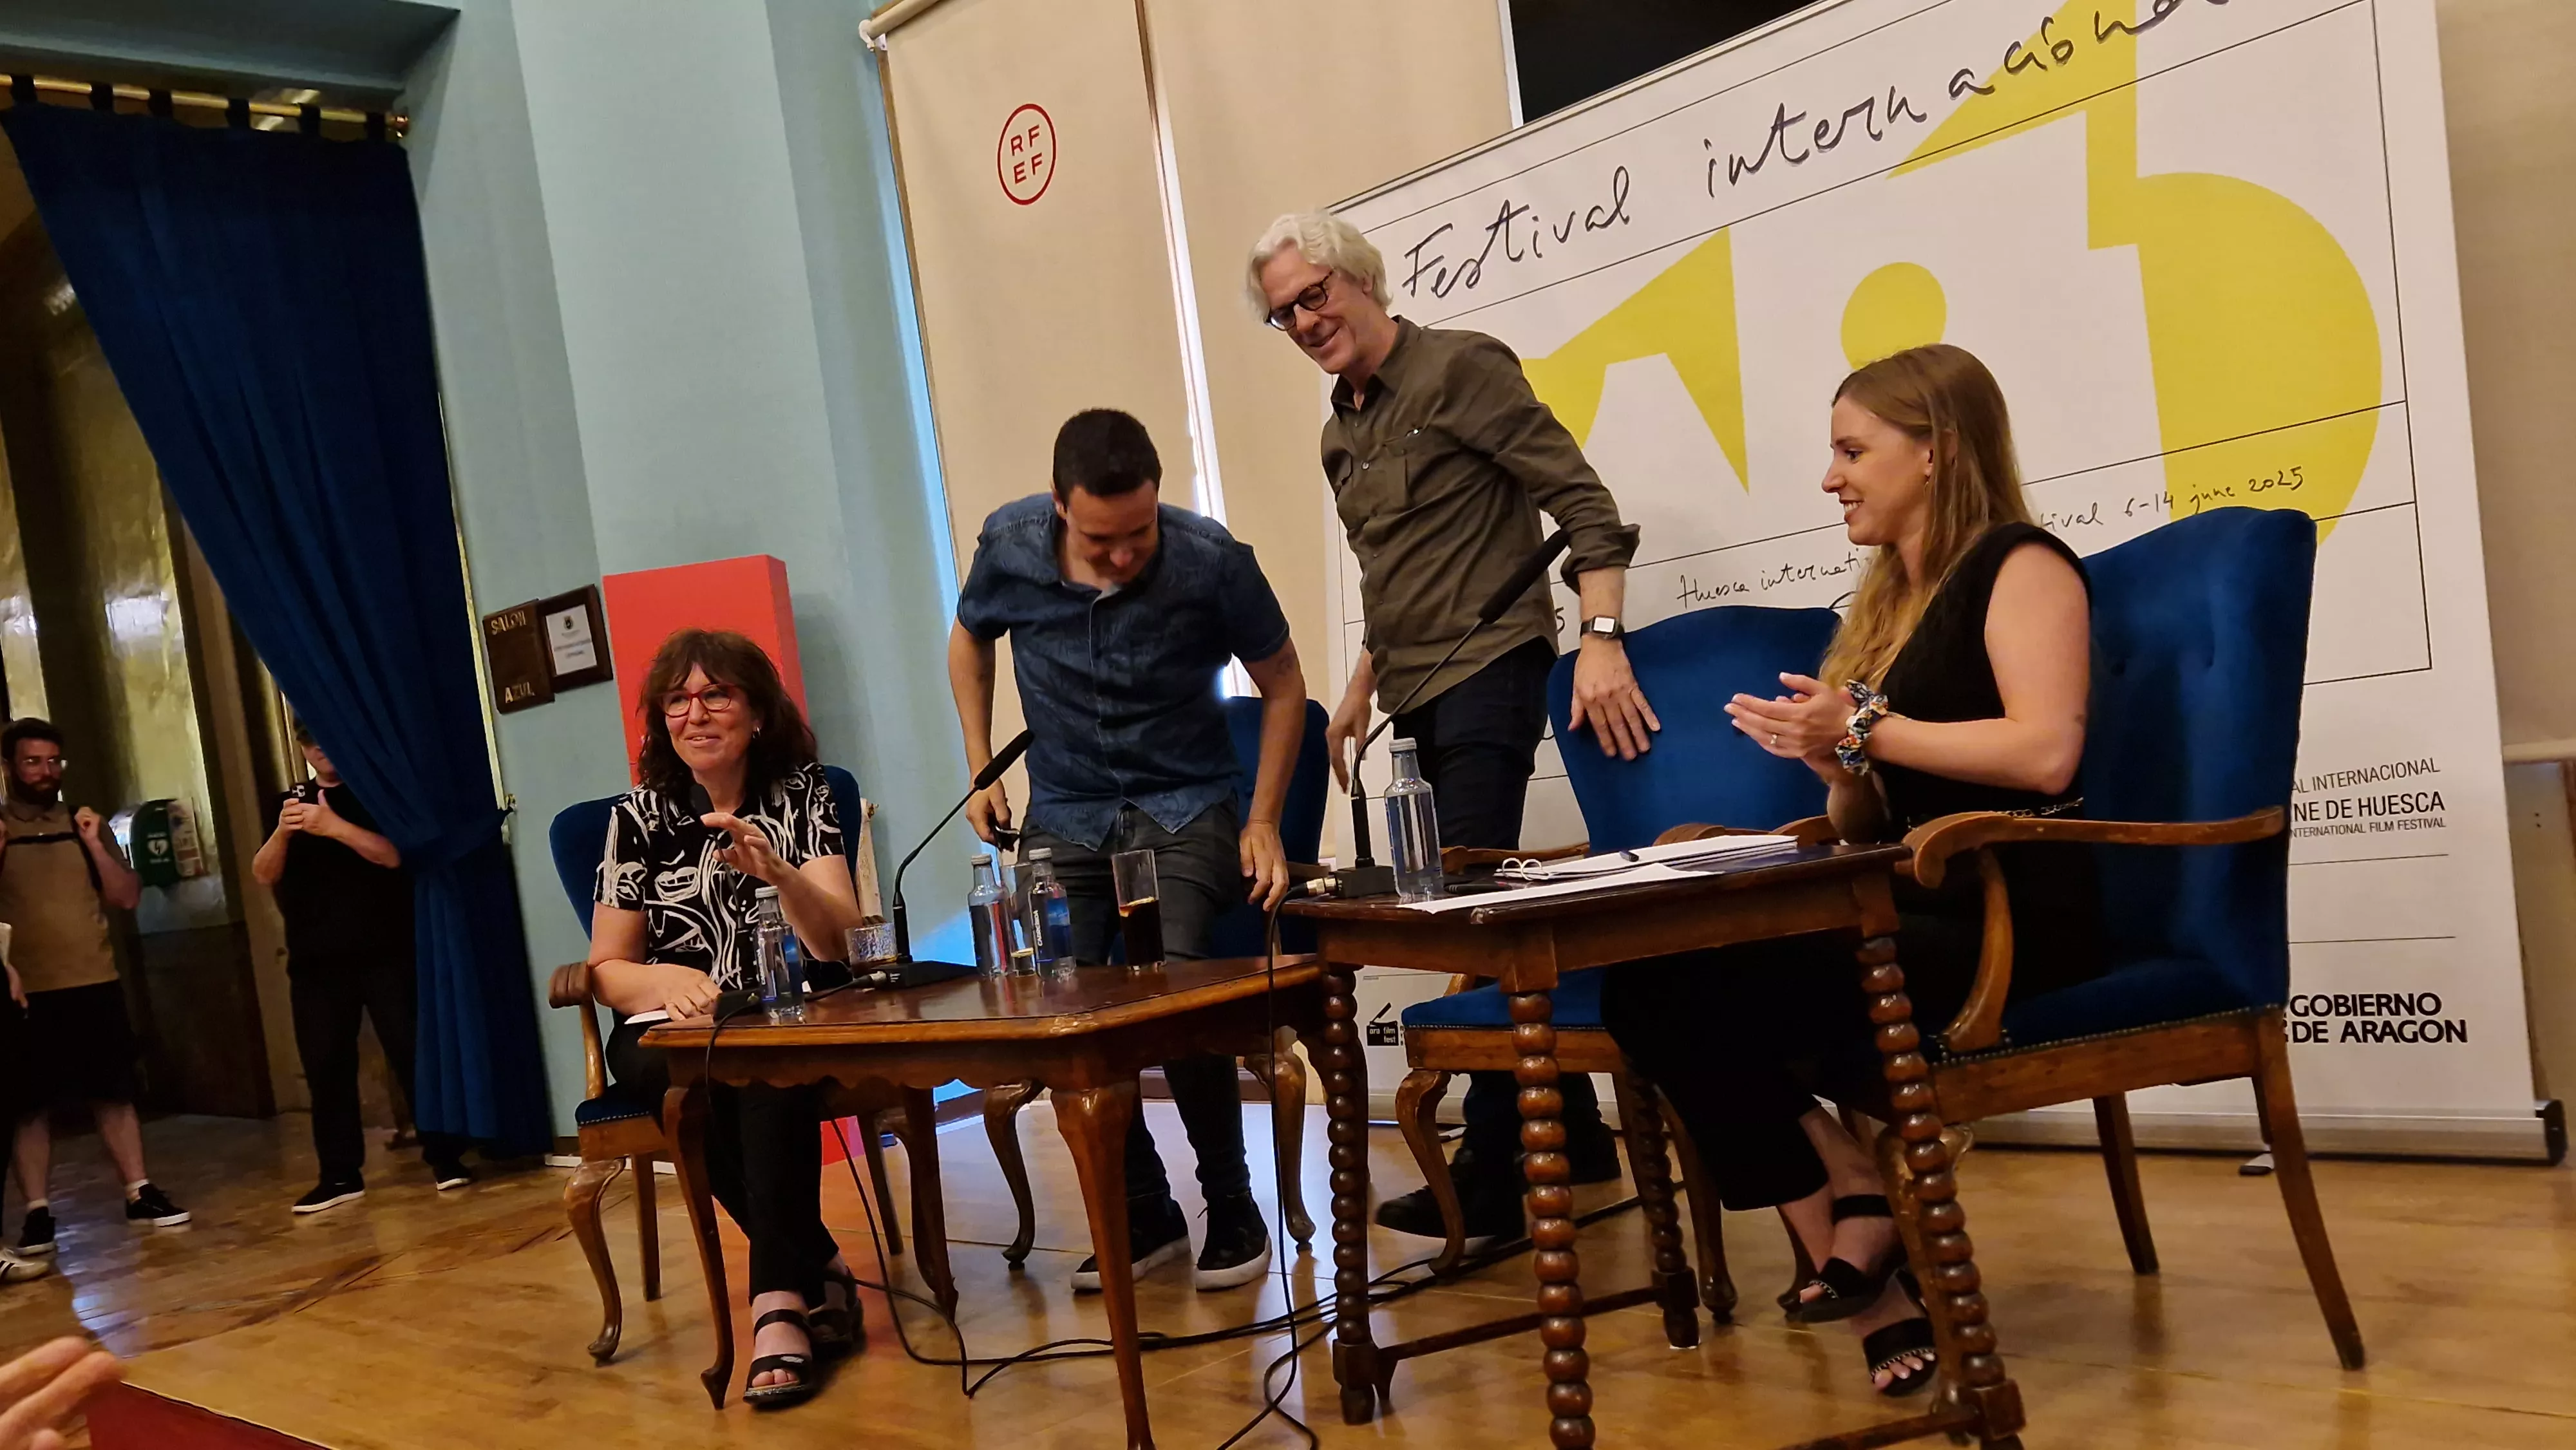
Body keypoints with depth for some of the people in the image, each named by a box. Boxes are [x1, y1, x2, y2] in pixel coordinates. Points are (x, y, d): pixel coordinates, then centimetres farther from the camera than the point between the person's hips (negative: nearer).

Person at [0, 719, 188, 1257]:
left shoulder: (84, 824, 10)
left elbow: (127, 897, 5)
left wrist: (94, 845, -8)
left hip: (96, 983, 3)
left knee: (115, 1093, 7)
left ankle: (139, 1194, 12)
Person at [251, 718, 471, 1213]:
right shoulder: (289, 803, 15)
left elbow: (392, 854, -11)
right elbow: (263, 875, 4)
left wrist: (334, 827, -25)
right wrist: (283, 831, -15)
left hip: (384, 951, -4)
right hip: (315, 959, 4)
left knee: (412, 1052, -5)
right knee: (326, 1066, 3)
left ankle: (445, 1156, 1)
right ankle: (340, 1174, 9)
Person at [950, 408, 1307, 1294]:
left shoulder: (1211, 560, -17)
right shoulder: (1008, 546, -10)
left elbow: (1282, 686, -1)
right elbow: (969, 642, 13)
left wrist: (1263, 821, -7)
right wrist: (981, 770, 5)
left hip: (1184, 806, -3)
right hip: (1063, 816, 3)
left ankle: (1232, 1204, -2)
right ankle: (1143, 1213, 11)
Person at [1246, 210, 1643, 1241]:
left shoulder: (1460, 368, -7)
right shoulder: (1341, 437, 17)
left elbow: (1583, 503, -14)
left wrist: (1600, 636, -24)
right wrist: (1361, 689, 20)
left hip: (1489, 673, -8)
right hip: (1422, 696, 9)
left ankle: (1495, 1175, -5)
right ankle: (1572, 1137, 21)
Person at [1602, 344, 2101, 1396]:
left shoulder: (2020, 566, -2)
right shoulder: (1888, 601, 22)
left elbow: (2046, 752, -20)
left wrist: (1868, 730, -13)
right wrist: (1832, 761, -2)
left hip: (2011, 918, -8)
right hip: (1911, 910, 8)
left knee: (1703, 993, -27)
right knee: (1649, 988, -16)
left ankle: (1864, 1206, 0)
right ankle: (1879, 1287, -10)